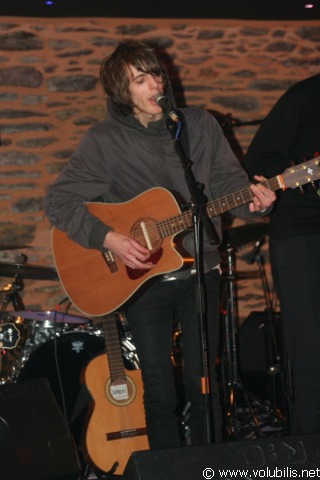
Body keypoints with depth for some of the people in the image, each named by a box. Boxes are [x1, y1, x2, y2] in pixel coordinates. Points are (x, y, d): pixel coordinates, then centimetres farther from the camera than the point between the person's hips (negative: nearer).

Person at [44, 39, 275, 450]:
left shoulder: (199, 126, 3)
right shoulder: (104, 140, -5)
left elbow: (228, 182, 4)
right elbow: (58, 200, -7)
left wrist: (251, 198, -18)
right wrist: (109, 239, -19)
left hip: (200, 273, 2)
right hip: (141, 279, -2)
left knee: (204, 387, 3)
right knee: (160, 394, 2)